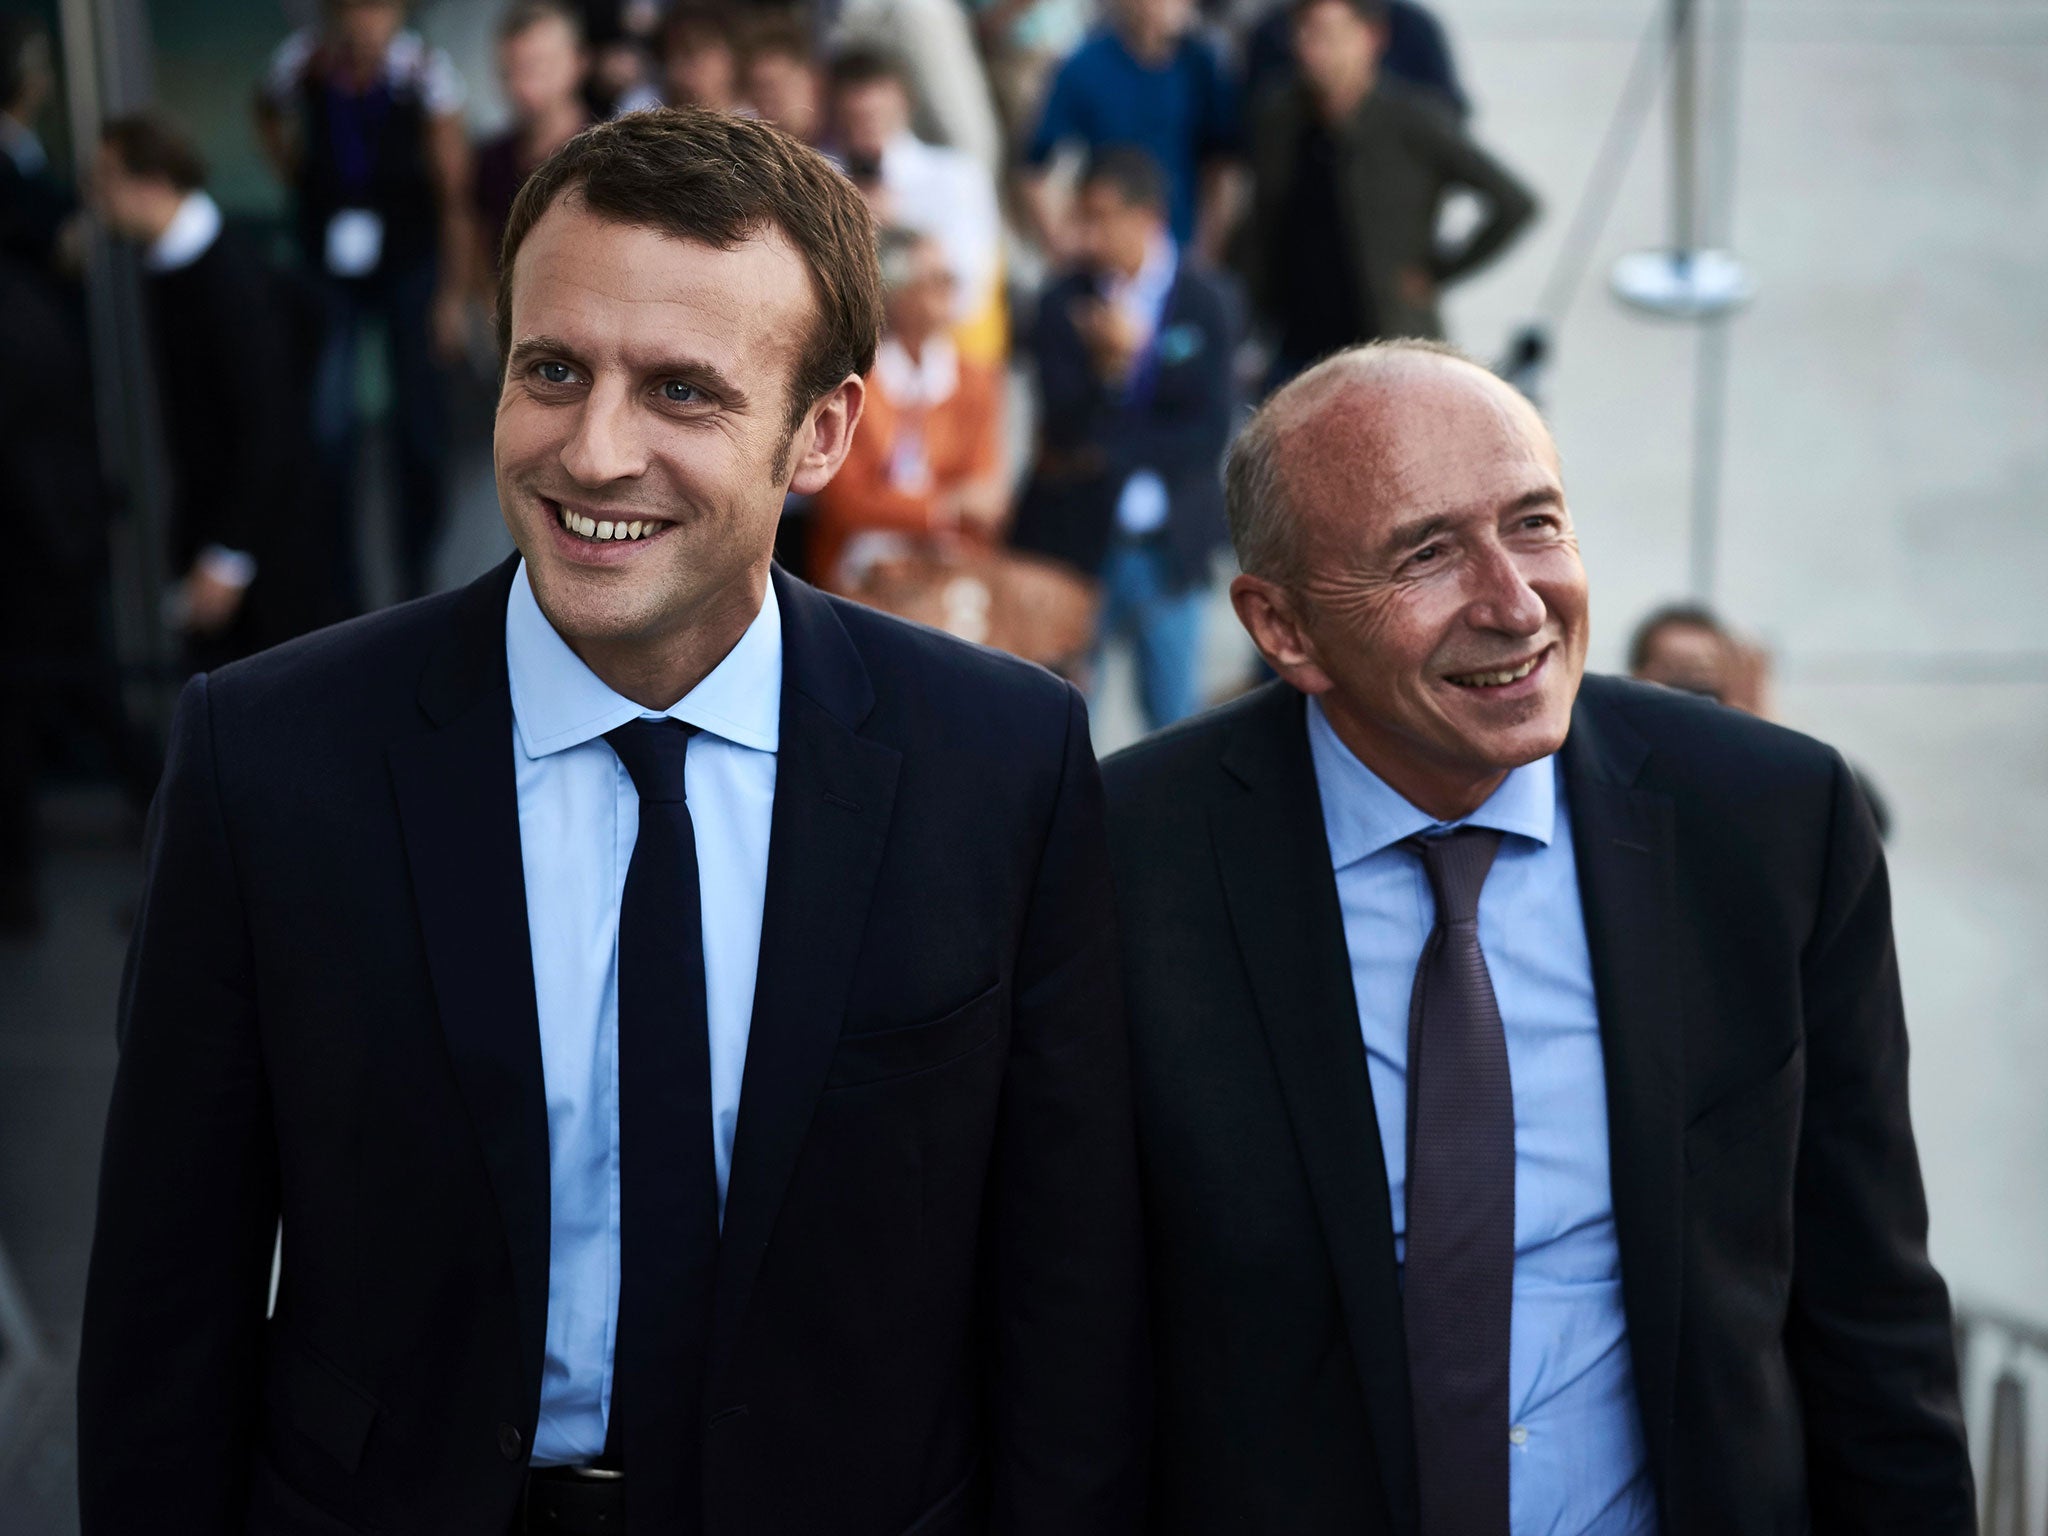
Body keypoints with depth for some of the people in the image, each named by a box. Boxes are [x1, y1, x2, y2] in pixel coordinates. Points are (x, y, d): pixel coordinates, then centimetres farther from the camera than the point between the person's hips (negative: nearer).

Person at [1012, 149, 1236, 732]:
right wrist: (1113, 361, -29)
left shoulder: (1205, 304, -4)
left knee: (1175, 716, 9)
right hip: (1075, 545, 0)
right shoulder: (1062, 303, -2)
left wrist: (1104, 450, -14)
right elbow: (1062, 429, -12)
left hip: (1169, 547, 0)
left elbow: (1208, 436, -9)